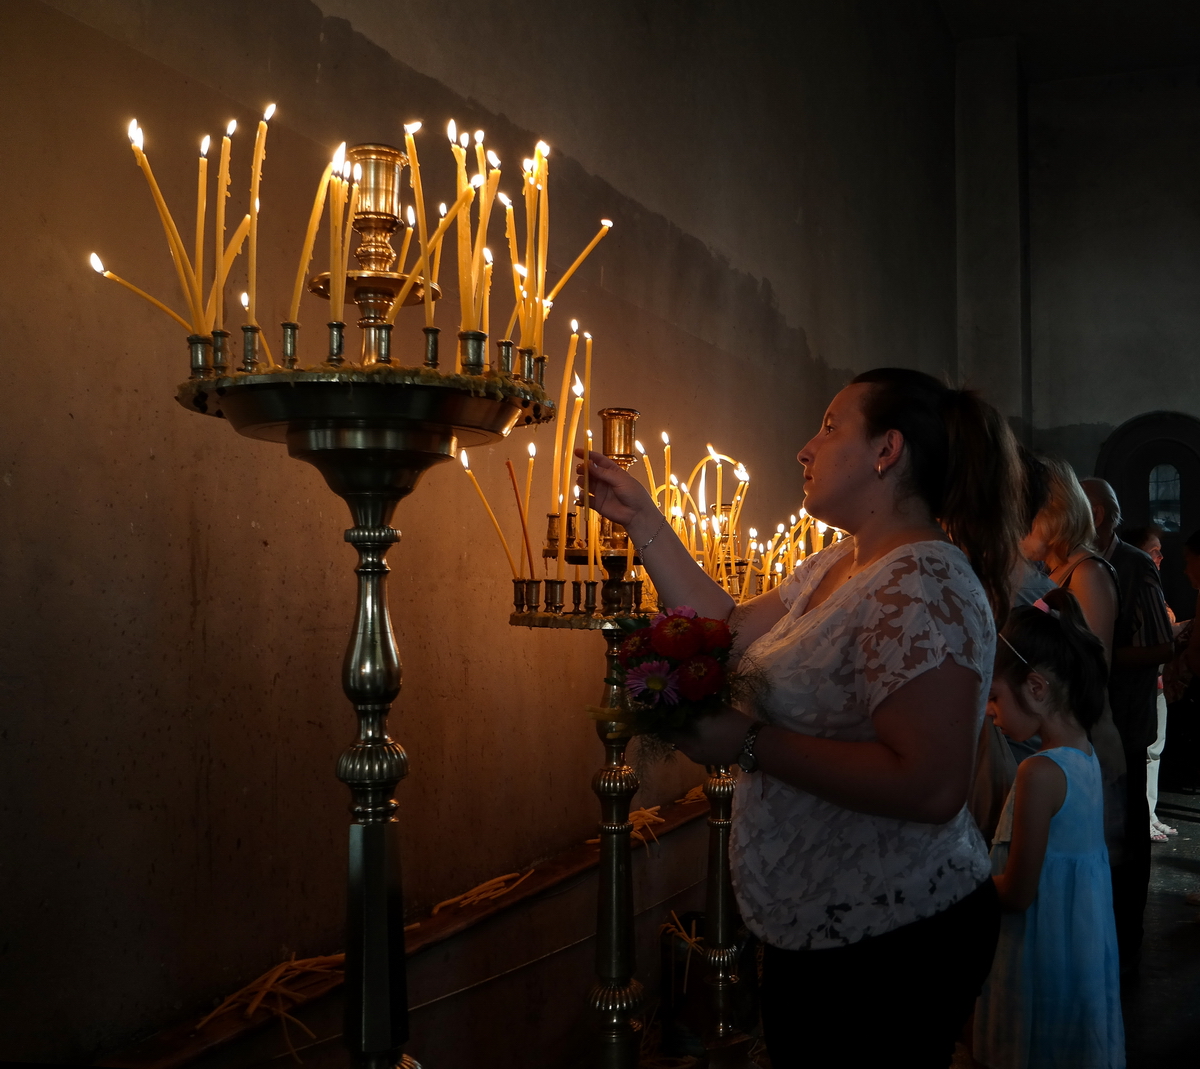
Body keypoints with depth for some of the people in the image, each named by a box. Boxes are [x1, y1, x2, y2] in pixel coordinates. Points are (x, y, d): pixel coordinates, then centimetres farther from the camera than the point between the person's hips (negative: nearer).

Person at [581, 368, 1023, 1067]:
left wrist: (750, 743, -27)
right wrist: (643, 520, 9)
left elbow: (932, 787, -31)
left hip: (894, 944, -9)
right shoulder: (833, 567, 8)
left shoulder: (922, 586, -24)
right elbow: (732, 631, 11)